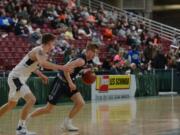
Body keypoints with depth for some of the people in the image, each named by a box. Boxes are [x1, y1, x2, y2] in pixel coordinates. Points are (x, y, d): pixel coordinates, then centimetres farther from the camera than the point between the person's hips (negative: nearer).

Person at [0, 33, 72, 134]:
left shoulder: (41, 51, 12)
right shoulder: (39, 50, -18)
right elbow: (43, 63, -39)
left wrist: (41, 75, 23)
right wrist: (61, 67, -40)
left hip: (18, 78, 10)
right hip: (16, 77, -10)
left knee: (12, 104, 22)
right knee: (31, 100, -19)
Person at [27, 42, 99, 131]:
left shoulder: (86, 60, 6)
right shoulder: (81, 60, -24)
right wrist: (70, 82, -33)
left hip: (68, 83, 9)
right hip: (60, 82, -9)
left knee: (80, 103, -4)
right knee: (48, 109, -4)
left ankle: (67, 123, 7)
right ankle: (27, 118, 12)